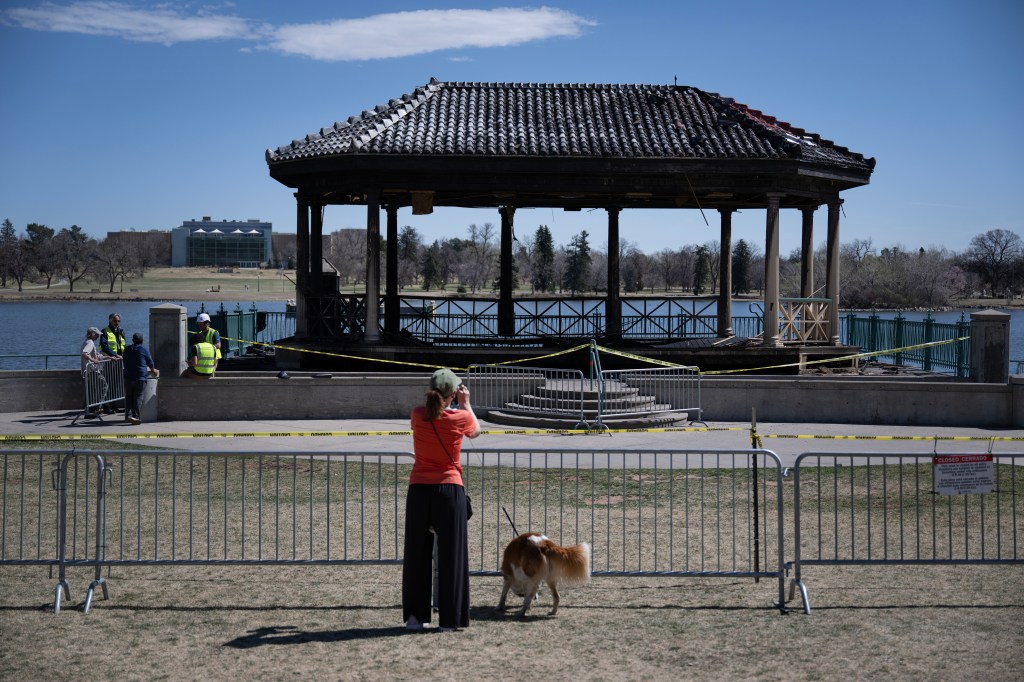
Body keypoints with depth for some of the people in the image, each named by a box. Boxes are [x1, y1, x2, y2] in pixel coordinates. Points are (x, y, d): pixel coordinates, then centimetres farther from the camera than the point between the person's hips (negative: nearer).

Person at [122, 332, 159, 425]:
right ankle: (137, 417, -5)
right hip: (140, 377, -3)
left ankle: (128, 415, -5)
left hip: (128, 377, 3)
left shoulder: (127, 350, 12)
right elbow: (150, 362, 8)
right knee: (138, 398, -2)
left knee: (129, 397, 8)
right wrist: (153, 371, 29)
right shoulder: (144, 349, 0)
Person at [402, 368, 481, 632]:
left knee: (417, 554, 10)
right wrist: (466, 403, 24)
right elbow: (475, 431, 16)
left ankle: (414, 615, 12)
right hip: (449, 490, -3)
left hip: (419, 489, 3)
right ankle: (449, 618, 6)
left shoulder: (417, 415, 0)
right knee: (450, 554, 4)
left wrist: (438, 399, 28)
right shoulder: (460, 418, -7)